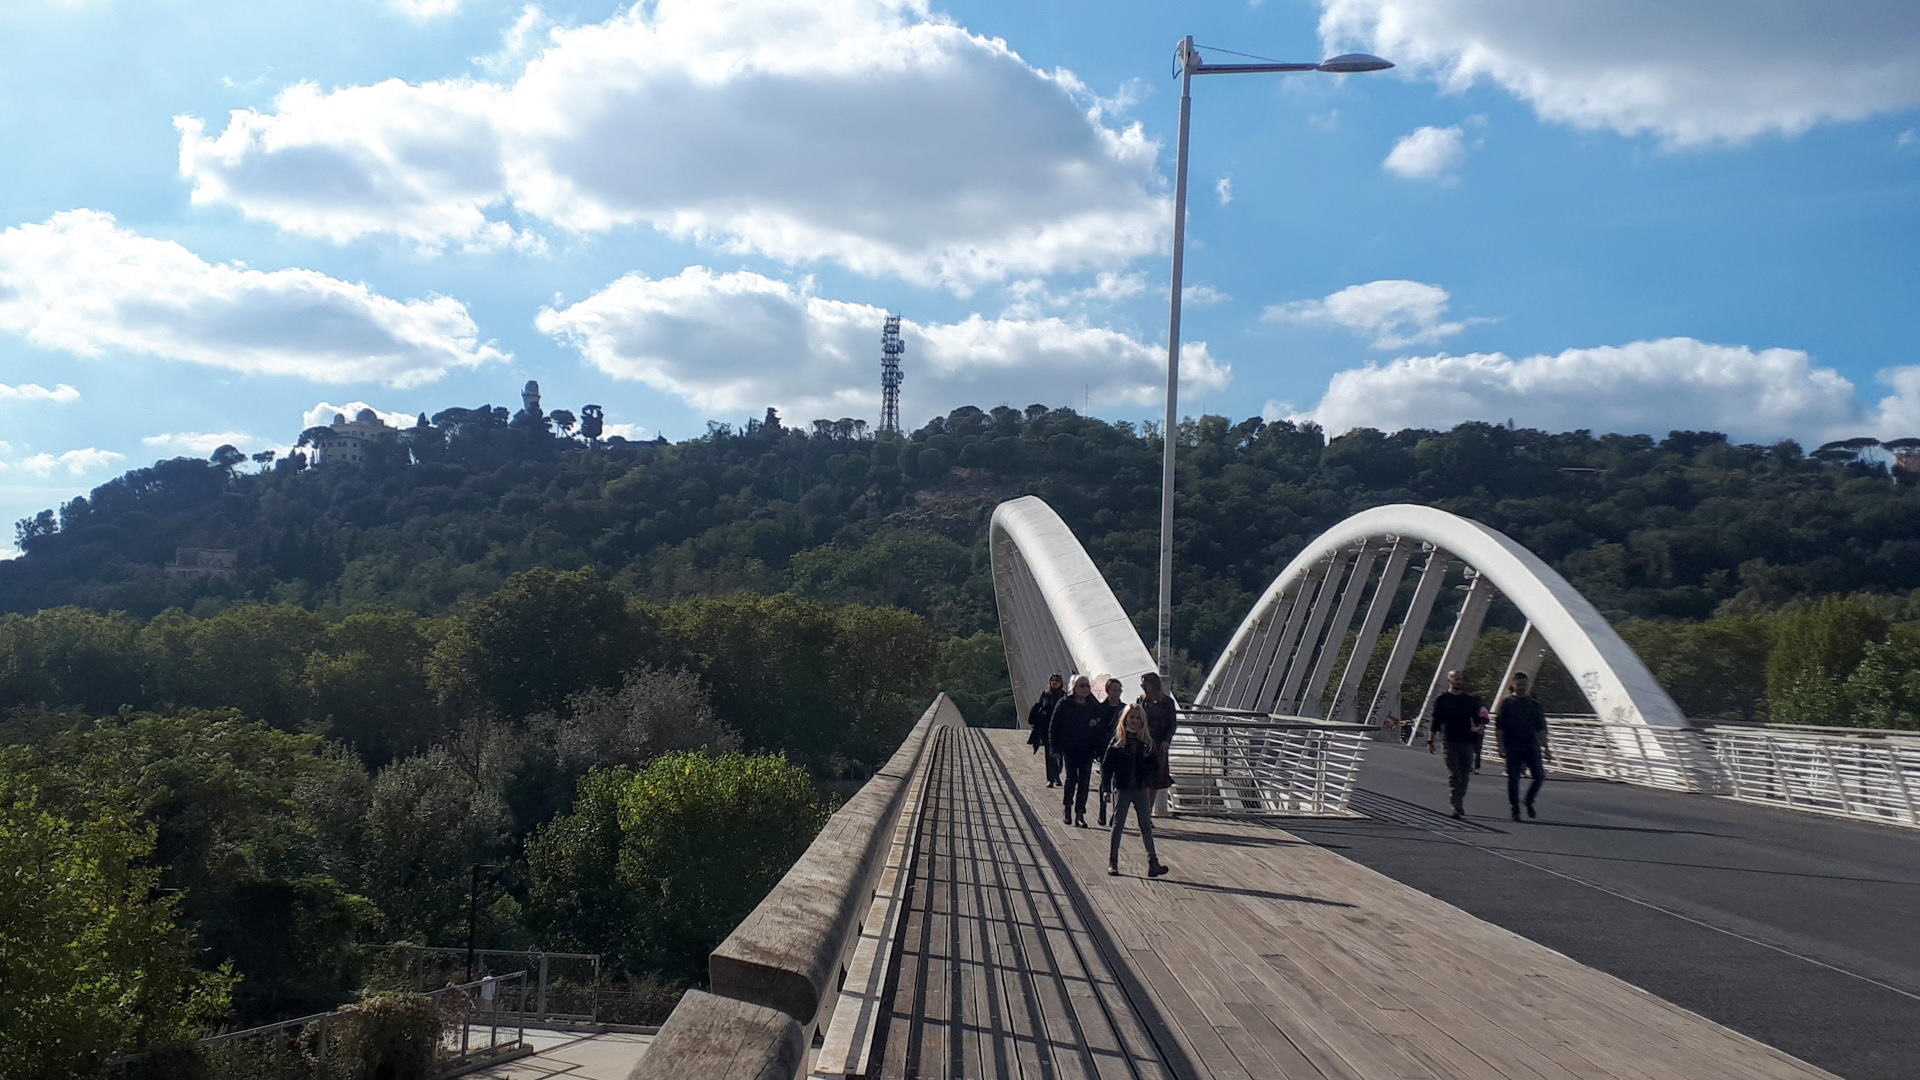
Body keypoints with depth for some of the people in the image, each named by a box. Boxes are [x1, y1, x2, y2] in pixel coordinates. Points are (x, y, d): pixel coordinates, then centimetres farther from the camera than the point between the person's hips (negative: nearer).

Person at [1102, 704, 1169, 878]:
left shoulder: (1147, 742, 3)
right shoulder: (1117, 742, -3)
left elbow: (1156, 766, 6)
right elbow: (1106, 765, -3)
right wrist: (1106, 788, -9)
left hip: (1141, 789, 2)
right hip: (1122, 789, -2)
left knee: (1146, 826, 2)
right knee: (1118, 825, 4)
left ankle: (1153, 863, 0)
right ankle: (1112, 863, 11)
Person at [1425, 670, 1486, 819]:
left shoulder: (1470, 700, 12)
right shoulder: (1442, 699, 3)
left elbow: (1477, 719, 14)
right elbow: (1435, 722, 4)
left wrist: (1480, 726, -9)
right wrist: (1430, 741, 0)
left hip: (1466, 741, 3)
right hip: (1449, 741, -3)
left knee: (1465, 774, 7)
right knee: (1453, 774, -9)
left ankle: (1460, 803, 22)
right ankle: (1457, 807, -11)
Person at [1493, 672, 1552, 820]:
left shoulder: (1534, 703, 10)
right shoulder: (1506, 702, 2)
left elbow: (1541, 728, 10)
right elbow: (1498, 727, 0)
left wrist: (1545, 748, 5)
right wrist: (1501, 745, -8)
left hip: (1531, 746, 2)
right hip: (1512, 748, -2)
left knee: (1540, 776, -6)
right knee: (1513, 779, -1)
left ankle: (1529, 802, 16)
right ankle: (1515, 809, 10)